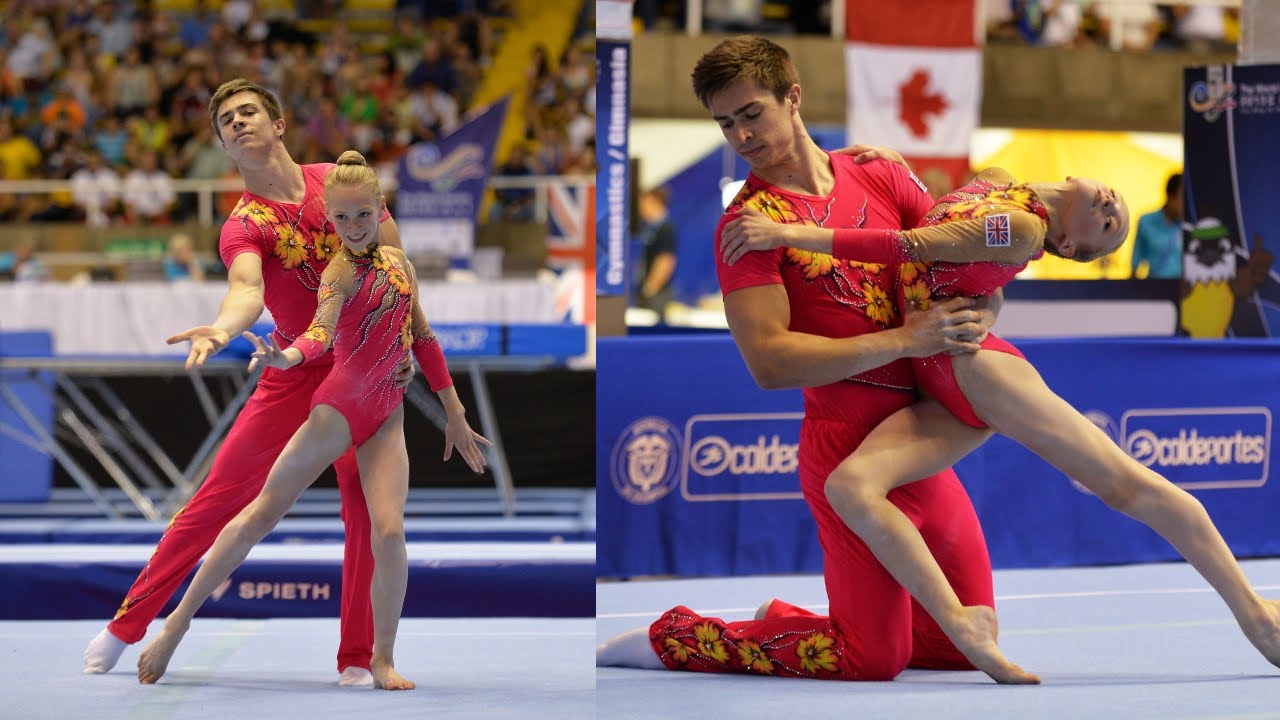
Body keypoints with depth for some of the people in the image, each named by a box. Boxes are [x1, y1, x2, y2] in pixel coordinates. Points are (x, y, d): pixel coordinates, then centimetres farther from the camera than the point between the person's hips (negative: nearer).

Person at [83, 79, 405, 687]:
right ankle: (127, 624, 6)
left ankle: (357, 659, 3)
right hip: (296, 371, -1)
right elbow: (247, 288, -31)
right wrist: (222, 329, -53)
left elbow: (391, 257, 8)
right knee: (221, 492, -2)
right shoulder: (243, 225, -10)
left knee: (364, 503, -6)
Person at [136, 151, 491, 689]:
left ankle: (383, 659, 0)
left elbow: (423, 339, 18)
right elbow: (321, 331, -28)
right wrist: (286, 357, -51)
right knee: (263, 512, -2)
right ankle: (178, 624, 4)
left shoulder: (398, 262, 10)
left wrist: (455, 415, 19)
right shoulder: (341, 271, -10)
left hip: (386, 416, 5)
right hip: (339, 407, -5)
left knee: (390, 530, -11)